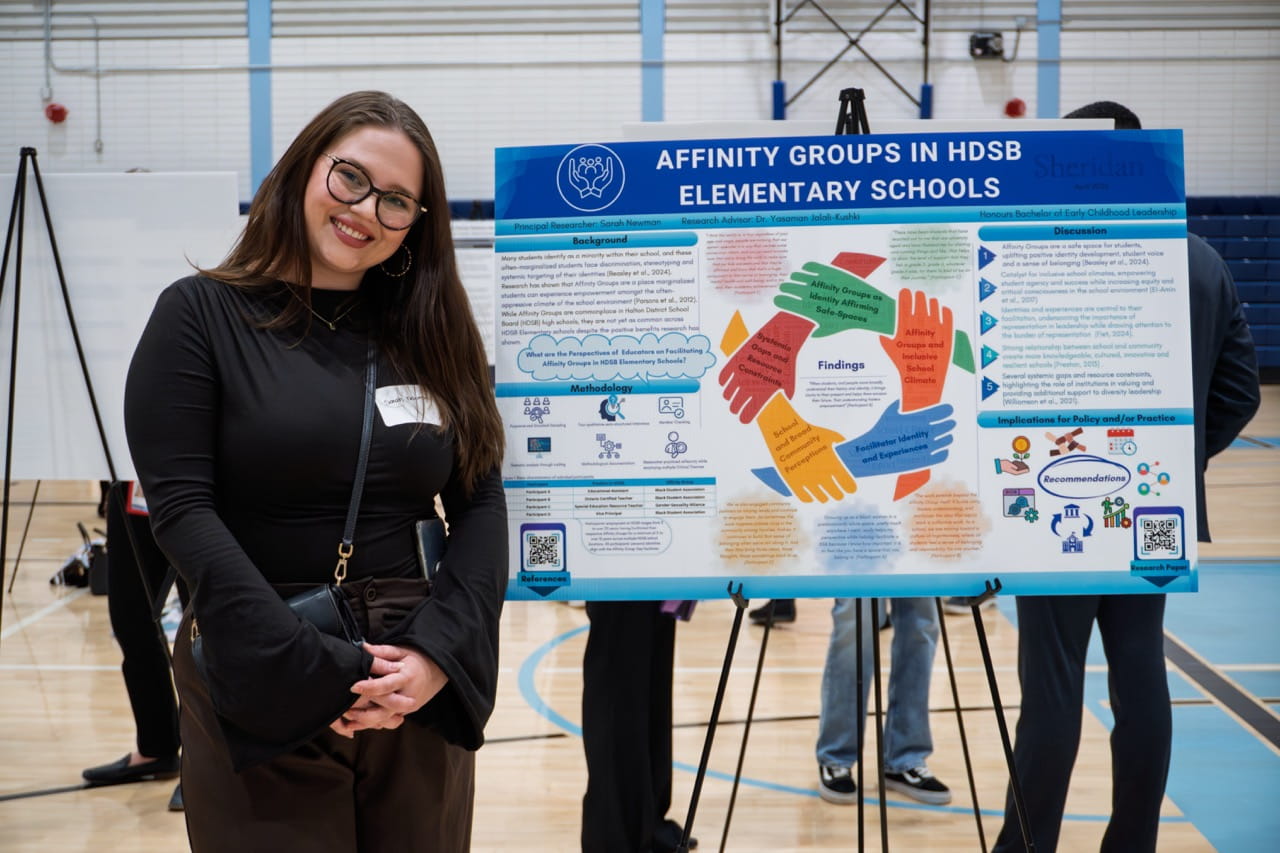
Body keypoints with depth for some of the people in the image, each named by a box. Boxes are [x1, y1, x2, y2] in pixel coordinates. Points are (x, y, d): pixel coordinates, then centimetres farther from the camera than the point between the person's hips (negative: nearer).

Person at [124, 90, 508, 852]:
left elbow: (482, 505, 4)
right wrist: (314, 672, -18)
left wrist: (438, 651, -12)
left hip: (420, 688, 4)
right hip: (263, 689, -4)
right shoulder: (200, 315, -3)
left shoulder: (432, 333, 8)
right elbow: (183, 510, -11)